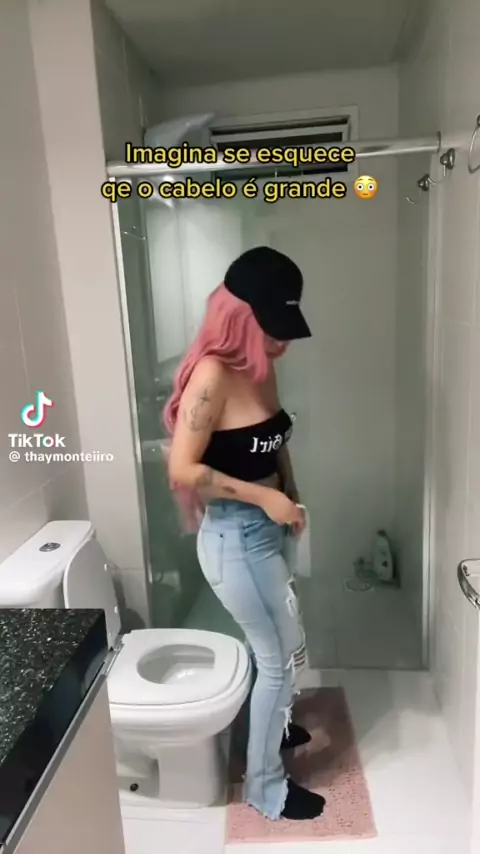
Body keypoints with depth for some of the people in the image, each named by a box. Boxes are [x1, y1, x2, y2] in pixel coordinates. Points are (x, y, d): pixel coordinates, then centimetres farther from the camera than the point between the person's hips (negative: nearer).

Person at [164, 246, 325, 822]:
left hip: (262, 530, 9)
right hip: (233, 537, -8)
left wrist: (291, 499, 9)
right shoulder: (212, 374, -23)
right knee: (284, 655, 6)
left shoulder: (260, 368, 3)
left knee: (268, 647, 27)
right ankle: (265, 786, 30)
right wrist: (263, 496, -22)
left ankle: (267, 726, 54)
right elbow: (181, 470, -25)